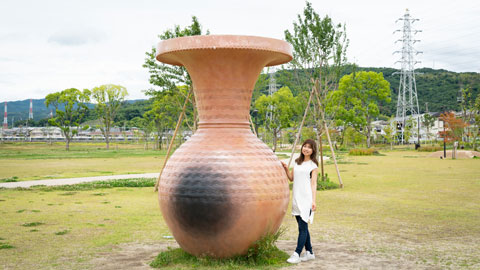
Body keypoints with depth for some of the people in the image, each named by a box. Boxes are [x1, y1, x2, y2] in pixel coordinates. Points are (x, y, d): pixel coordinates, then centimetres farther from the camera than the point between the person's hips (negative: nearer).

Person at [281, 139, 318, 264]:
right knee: (302, 227, 10)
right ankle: (309, 252, 20)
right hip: (296, 199, 6)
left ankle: (297, 254, -11)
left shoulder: (313, 165, 0)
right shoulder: (297, 162, 15)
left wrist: (313, 201, -11)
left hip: (306, 200, -6)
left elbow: (313, 184, -4)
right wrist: (286, 169, 0)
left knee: (302, 227, -9)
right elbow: (291, 178, 18)